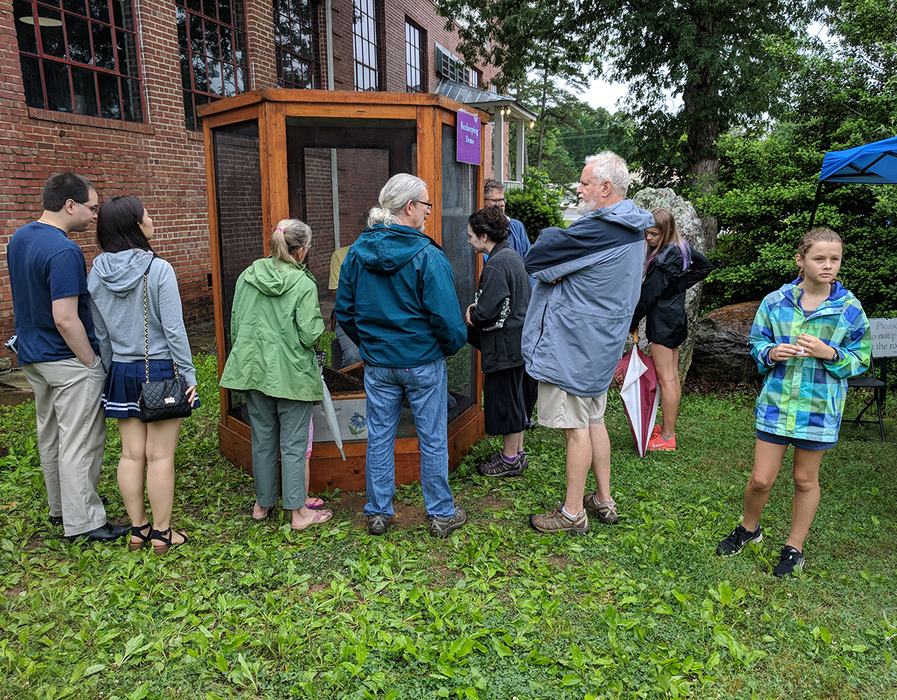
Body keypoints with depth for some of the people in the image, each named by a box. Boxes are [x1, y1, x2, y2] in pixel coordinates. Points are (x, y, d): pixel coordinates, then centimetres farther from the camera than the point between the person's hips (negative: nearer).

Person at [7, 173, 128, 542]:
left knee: (50, 436, 19)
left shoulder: (18, 239, 6)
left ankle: (60, 508, 34)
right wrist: (92, 363, -16)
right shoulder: (64, 252, -24)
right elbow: (65, 320, -27)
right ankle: (83, 521, 10)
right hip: (67, 361, -9)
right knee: (79, 442, 1)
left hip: (33, 356, 10)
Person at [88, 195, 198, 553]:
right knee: (160, 456, 3)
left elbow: (99, 333, 8)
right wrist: (189, 374, -8)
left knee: (131, 454, 12)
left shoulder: (96, 273, 2)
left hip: (121, 372, 5)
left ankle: (138, 529, 24)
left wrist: (111, 371, 18)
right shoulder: (158, 269, -15)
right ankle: (162, 533, 14)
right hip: (160, 369, -5)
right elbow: (174, 329, -15)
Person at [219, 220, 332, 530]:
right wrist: (318, 319, 5)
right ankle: (299, 512, 13)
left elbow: (235, 324, 9)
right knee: (294, 445, 5)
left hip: (253, 371, 5)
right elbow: (309, 335, -15)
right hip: (291, 375, -5)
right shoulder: (304, 285, -14)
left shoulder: (247, 276, 3)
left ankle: (263, 503, 30)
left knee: (262, 440, 17)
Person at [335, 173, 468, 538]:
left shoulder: (357, 251, -1)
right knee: (433, 439, 10)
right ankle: (441, 514, 23)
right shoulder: (427, 256, -17)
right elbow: (447, 318, -17)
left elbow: (344, 311, 5)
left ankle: (377, 512, 27)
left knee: (379, 436, 15)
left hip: (377, 363, 4)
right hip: (424, 362, -4)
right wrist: (454, 344, 3)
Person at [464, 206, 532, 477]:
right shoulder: (511, 256, 10)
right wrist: (476, 309, 5)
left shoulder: (496, 265, -20)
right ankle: (517, 452, 30)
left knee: (503, 397, 2)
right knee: (514, 396, 17)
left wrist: (472, 315, -3)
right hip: (517, 340, 10)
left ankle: (510, 460, 15)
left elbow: (487, 311, -24)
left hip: (504, 345, -10)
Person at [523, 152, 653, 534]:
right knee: (594, 420, 18)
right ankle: (604, 500, 30)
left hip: (571, 344, -9)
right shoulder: (633, 229, 9)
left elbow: (534, 259, -18)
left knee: (575, 428, 1)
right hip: (601, 344, 9)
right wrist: (558, 270, -5)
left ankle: (573, 513, 15)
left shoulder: (597, 229, -23)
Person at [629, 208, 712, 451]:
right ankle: (668, 428, 25)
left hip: (662, 321, -10)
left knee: (666, 378, -5)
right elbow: (704, 267, 23)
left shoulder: (663, 260, -20)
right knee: (673, 375, 14)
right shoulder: (681, 248, 8)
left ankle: (667, 437, 1)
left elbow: (648, 295, -18)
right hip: (677, 316, 10)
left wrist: (632, 323, -10)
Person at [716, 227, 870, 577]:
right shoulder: (775, 301, -4)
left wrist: (830, 354, -19)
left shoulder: (850, 308, -5)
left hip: (819, 408, 0)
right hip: (775, 403, 1)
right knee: (761, 479, 5)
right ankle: (748, 529, 34)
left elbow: (861, 359, 0)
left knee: (805, 480, 14)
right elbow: (756, 342, 7)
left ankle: (795, 548, 33)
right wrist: (771, 353, -15)